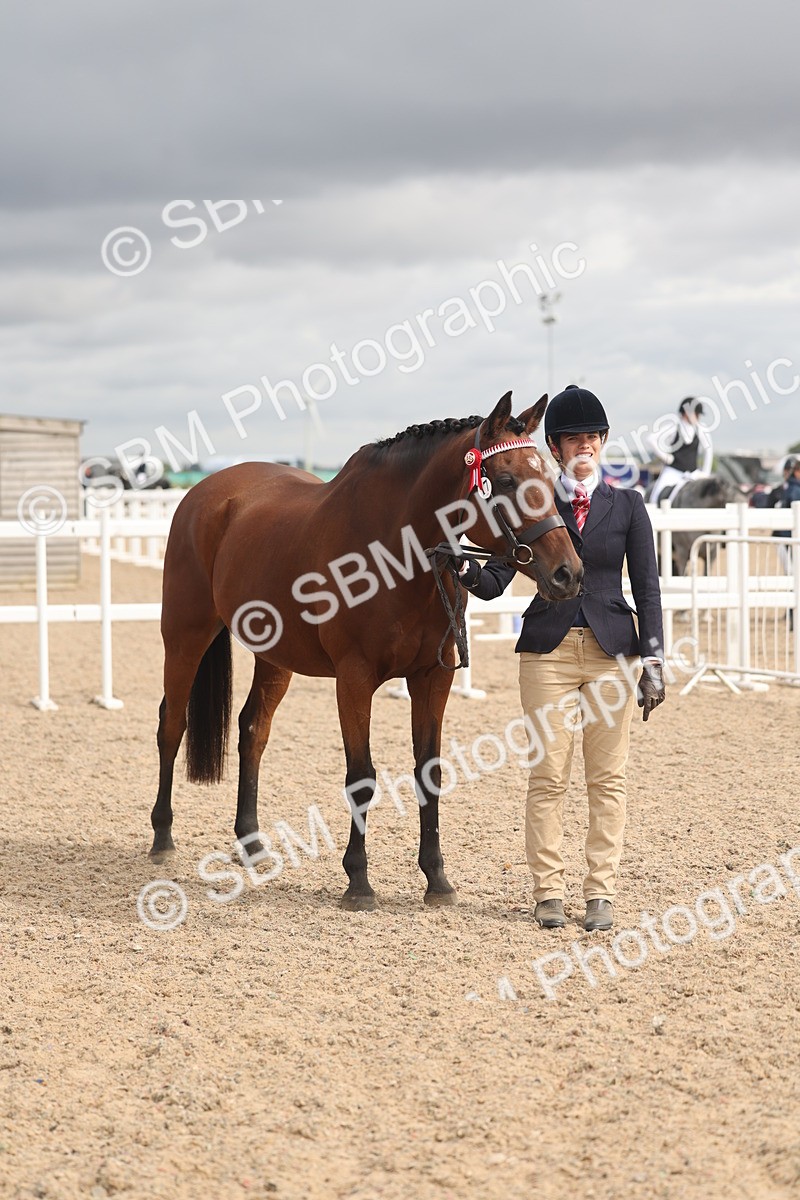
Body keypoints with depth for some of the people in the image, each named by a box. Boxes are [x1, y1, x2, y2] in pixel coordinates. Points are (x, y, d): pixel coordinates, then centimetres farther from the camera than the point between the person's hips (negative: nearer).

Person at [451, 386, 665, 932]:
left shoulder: (627, 505, 6)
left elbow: (648, 589, 5)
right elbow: (494, 583, 1)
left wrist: (653, 661, -2)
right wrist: (464, 568, -21)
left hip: (612, 651, 1)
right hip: (549, 649, 0)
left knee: (608, 778, 2)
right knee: (548, 777, 0)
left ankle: (601, 892, 8)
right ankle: (549, 891, 7)